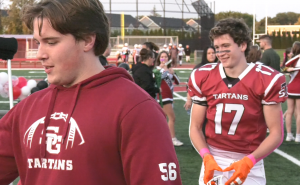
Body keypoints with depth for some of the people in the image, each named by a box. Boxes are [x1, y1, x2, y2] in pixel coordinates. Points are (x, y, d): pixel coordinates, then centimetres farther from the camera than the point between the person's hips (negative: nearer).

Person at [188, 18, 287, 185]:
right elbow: (196, 127, 3)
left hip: (249, 163, -2)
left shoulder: (267, 80, -9)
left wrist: (248, 162, -20)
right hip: (213, 161, 2)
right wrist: (207, 157, -14)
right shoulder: (203, 78, -2)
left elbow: (276, 134, -7)